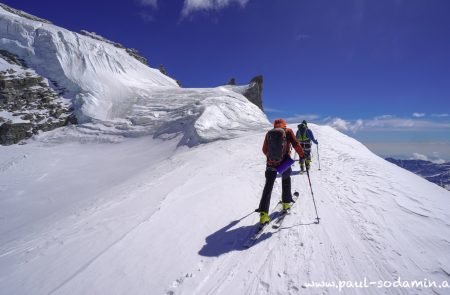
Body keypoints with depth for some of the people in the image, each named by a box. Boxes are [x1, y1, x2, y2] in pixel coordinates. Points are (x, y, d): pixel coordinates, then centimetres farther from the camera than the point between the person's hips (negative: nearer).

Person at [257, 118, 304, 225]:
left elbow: (264, 149, 12)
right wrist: (302, 154, 5)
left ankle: (263, 213, -2)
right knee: (286, 181, 28)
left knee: (268, 187, 6)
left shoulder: (269, 133, 7)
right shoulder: (288, 131, 1)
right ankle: (286, 202, 38)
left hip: (271, 163, 1)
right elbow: (296, 144, -7)